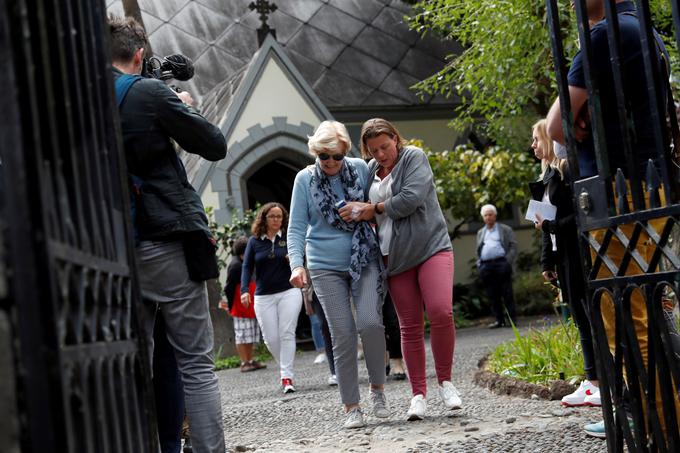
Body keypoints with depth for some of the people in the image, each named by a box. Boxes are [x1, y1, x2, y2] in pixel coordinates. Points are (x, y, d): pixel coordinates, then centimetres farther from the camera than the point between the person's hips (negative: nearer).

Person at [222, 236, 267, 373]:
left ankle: (250, 360, 19)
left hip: (251, 307, 9)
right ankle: (244, 363, -1)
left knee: (251, 336, 12)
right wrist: (230, 306, -13)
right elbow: (229, 288, -15)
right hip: (240, 308, -9)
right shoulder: (235, 265, -14)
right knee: (242, 336, -4)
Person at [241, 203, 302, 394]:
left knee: (287, 333, -9)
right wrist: (244, 290, -10)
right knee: (271, 338, 1)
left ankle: (287, 376, -8)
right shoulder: (254, 241, 4)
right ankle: (284, 366, 26)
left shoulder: (288, 237, 2)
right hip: (264, 297, 2)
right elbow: (247, 266, 3)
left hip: (289, 292, -1)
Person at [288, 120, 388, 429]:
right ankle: (351, 407, 6)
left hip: (365, 260, 0)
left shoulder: (360, 169, 2)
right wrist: (297, 264, -15)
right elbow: (296, 227, -3)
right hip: (326, 267, 0)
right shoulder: (305, 179, -1)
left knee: (369, 322, -17)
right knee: (343, 334, -3)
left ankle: (377, 388, 5)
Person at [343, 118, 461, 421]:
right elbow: (362, 212, 27)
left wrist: (374, 209, -7)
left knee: (441, 312, -21)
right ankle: (418, 394, 8)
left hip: (430, 246, -4)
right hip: (395, 256, 4)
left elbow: (410, 199, -16)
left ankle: (444, 381, -4)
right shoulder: (369, 171, 13)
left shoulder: (414, 157, -2)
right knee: (410, 326, 3)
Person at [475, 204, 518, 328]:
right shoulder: (480, 233, 24)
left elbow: (513, 246, 4)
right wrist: (479, 265, 10)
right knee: (493, 295, 1)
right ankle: (499, 320, 5)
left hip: (501, 263, -4)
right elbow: (478, 251, 25)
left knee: (507, 293, -6)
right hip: (486, 266, 4)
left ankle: (512, 319, -4)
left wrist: (508, 261, -9)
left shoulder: (505, 229, 11)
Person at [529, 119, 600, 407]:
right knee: (582, 320, 9)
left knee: (593, 318, -7)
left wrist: (551, 224, -17)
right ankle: (593, 382, 12)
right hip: (563, 256, 9)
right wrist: (547, 262, 16)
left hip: (578, 252, -9)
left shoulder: (569, 170, -10)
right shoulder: (547, 176, 18)